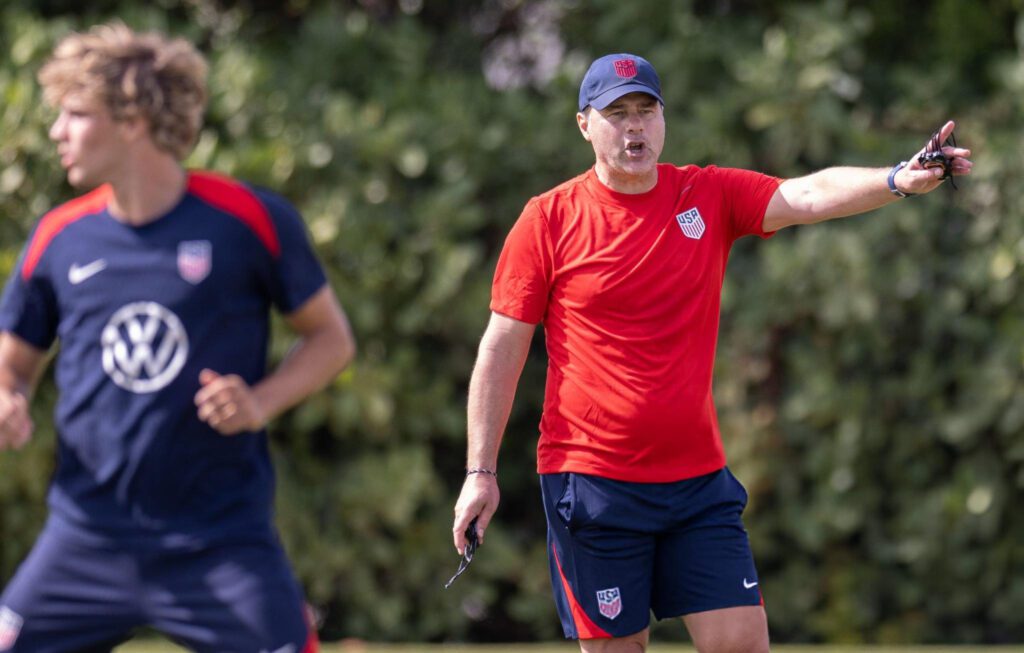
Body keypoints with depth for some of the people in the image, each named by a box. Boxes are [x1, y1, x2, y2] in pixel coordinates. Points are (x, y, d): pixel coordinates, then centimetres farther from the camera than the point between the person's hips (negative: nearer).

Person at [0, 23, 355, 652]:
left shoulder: (250, 220, -6)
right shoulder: (58, 239, 4)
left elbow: (331, 336, 5)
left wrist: (262, 402, -13)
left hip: (222, 538, -3)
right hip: (87, 538, 3)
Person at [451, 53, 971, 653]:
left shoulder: (712, 197, 5)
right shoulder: (549, 220, -2)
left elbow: (809, 196, -11)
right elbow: (503, 348, 1)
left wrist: (898, 180, -31)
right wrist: (481, 471, -2)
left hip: (699, 479, 3)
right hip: (593, 484, -3)